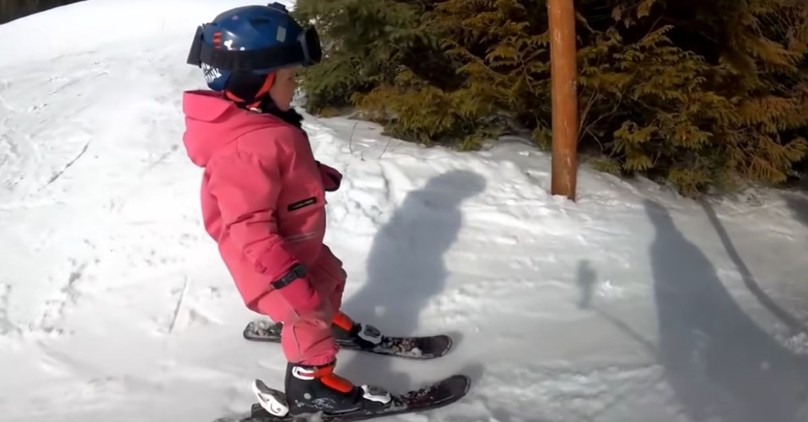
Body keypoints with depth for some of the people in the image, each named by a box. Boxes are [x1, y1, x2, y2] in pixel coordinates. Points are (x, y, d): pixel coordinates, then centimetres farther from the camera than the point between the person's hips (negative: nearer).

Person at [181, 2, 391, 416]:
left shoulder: (256, 123, -4)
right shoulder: (246, 149, -38)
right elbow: (249, 229, -38)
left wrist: (321, 174, 32)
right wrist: (288, 279, -39)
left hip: (297, 243, 10)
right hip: (272, 260, -10)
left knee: (330, 278, 29)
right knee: (308, 314, 8)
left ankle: (330, 319, 58)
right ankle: (309, 386, 30)